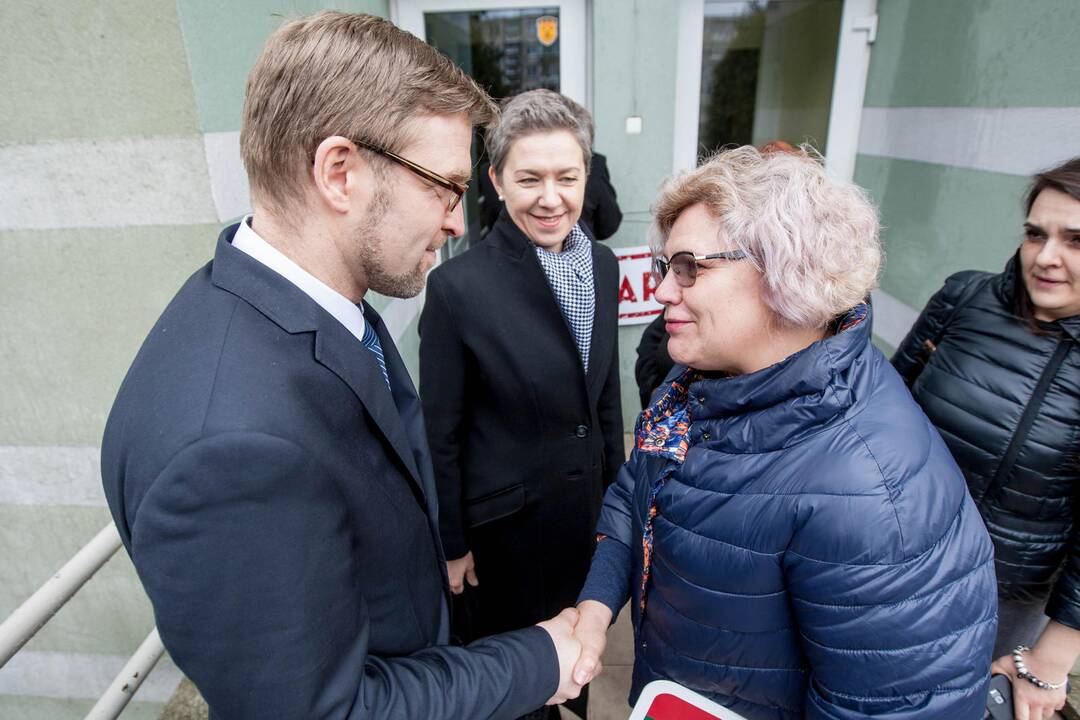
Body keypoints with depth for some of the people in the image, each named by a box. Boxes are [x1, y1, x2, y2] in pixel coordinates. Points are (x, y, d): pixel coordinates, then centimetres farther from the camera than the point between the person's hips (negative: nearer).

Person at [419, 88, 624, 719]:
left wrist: (614, 487, 10)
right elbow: (441, 432, -14)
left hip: (587, 505, 5)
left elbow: (605, 391, 5)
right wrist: (451, 543, -7)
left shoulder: (603, 265, -4)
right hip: (504, 521, -5)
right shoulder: (458, 286, -22)